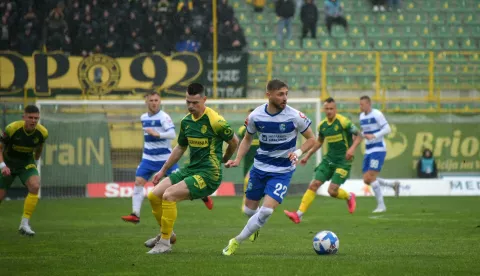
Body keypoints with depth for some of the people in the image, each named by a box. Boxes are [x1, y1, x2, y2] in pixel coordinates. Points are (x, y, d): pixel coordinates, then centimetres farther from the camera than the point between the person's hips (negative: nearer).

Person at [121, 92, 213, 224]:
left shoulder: (164, 117, -13)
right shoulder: (143, 118, 8)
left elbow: (172, 134, -26)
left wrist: (157, 134, -39)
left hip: (165, 158, -5)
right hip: (148, 158, 5)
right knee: (138, 182, -9)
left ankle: (203, 196, 25)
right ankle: (135, 214, -8)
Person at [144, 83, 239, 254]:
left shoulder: (215, 121, -15)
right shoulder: (186, 121, 7)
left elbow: (234, 141, 0)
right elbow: (180, 148, 23)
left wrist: (222, 161, 16)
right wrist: (163, 171, 23)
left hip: (208, 174, -8)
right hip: (190, 170, 8)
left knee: (169, 195, -24)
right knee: (154, 195, -1)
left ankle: (165, 243, -13)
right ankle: (166, 233, 22)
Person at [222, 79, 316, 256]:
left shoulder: (295, 116, -15)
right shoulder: (255, 116, -8)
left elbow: (311, 139, -2)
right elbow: (248, 138, 10)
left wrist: (298, 152, -20)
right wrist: (237, 160, -3)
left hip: (283, 171, -3)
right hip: (260, 167, 3)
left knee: (267, 209, -19)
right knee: (249, 209, 11)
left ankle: (237, 241, -4)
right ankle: (255, 227, 49)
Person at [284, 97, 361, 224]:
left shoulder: (343, 122, -14)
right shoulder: (322, 125, 5)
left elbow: (359, 135, -10)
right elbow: (319, 141, 22)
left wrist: (352, 148, -27)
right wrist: (307, 156, 21)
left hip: (343, 161, -6)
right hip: (329, 159, 6)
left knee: (332, 191, -12)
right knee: (314, 184, -7)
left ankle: (349, 197, 22)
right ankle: (299, 214, -9)